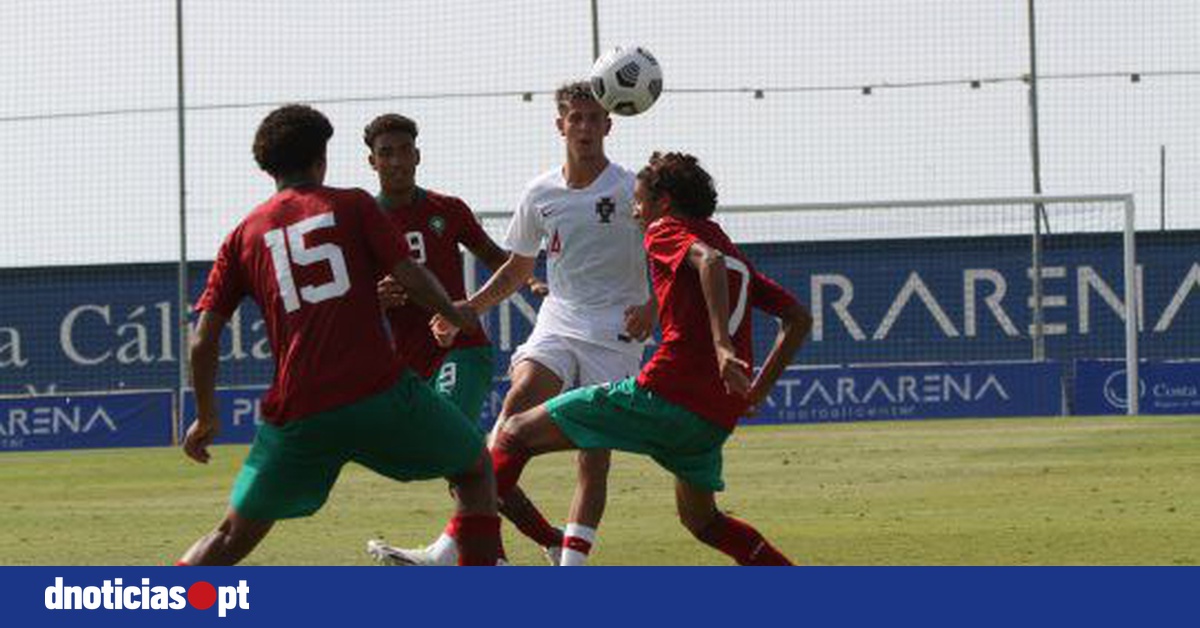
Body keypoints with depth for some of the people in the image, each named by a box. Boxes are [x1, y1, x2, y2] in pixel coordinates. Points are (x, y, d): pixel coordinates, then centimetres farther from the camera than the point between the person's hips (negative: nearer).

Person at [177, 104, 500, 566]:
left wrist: (206, 418, 21)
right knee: (476, 472, 19)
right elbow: (410, 277, -1)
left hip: (296, 415, 2)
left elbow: (203, 342, 10)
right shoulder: (352, 205, 7)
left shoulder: (244, 236, 14)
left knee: (234, 535, 16)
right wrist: (454, 314, 19)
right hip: (379, 392, -2)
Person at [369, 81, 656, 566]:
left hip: (615, 335, -2)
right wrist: (466, 311, 10)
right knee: (517, 403, -24)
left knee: (594, 457, -6)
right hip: (557, 324, 2)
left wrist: (652, 306, -20)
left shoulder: (632, 190, -4)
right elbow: (517, 269, 21)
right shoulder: (541, 194, 8)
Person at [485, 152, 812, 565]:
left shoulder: (666, 232, 3)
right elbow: (798, 319, 27)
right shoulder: (739, 259, 26)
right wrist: (759, 390, 22)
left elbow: (709, 261, -19)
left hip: (664, 393, -8)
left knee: (518, 433, -2)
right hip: (718, 418, 8)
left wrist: (722, 345, -30)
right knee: (700, 519, 28)